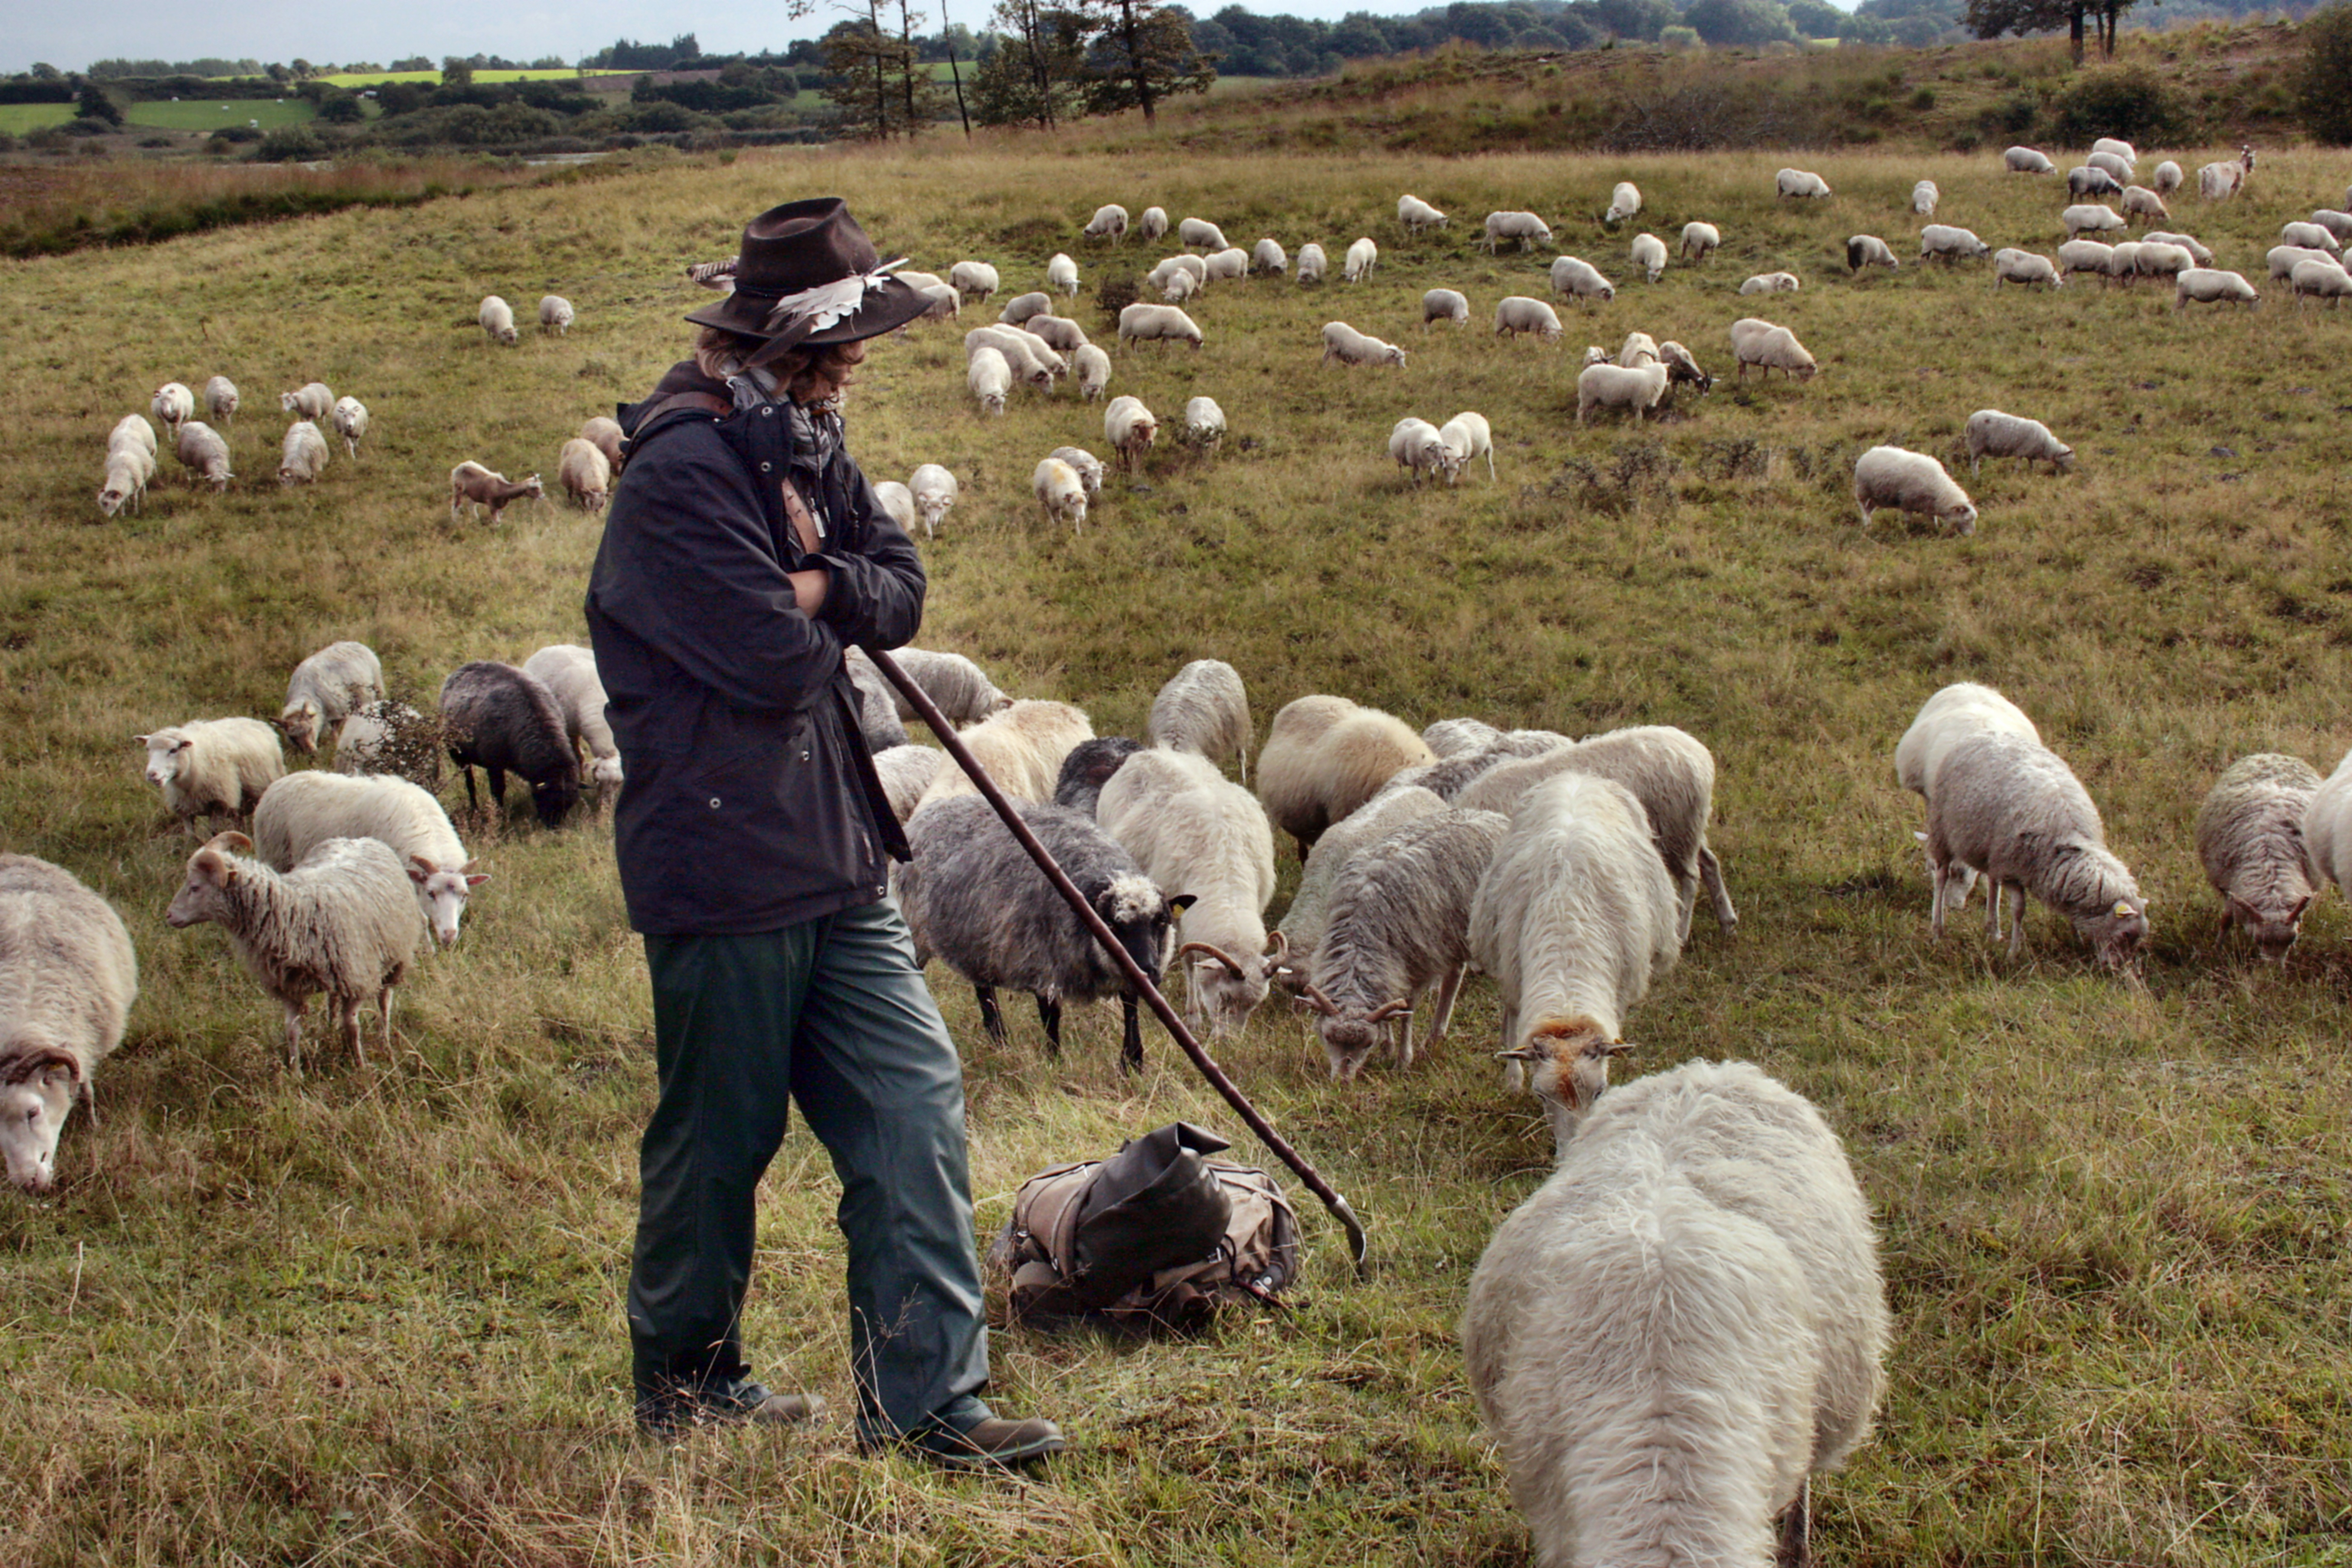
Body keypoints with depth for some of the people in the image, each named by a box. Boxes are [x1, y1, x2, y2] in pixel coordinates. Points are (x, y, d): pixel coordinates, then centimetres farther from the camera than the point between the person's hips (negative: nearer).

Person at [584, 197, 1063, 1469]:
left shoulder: (802, 447, 12)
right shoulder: (683, 472, -19)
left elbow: (899, 589, 9)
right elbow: (776, 660, -24)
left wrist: (813, 586, -12)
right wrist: (818, 616, -2)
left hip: (835, 862, 9)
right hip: (724, 873, -8)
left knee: (914, 1104, 4)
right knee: (717, 1139, 7)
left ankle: (925, 1397, 10)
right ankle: (682, 1382, 28)